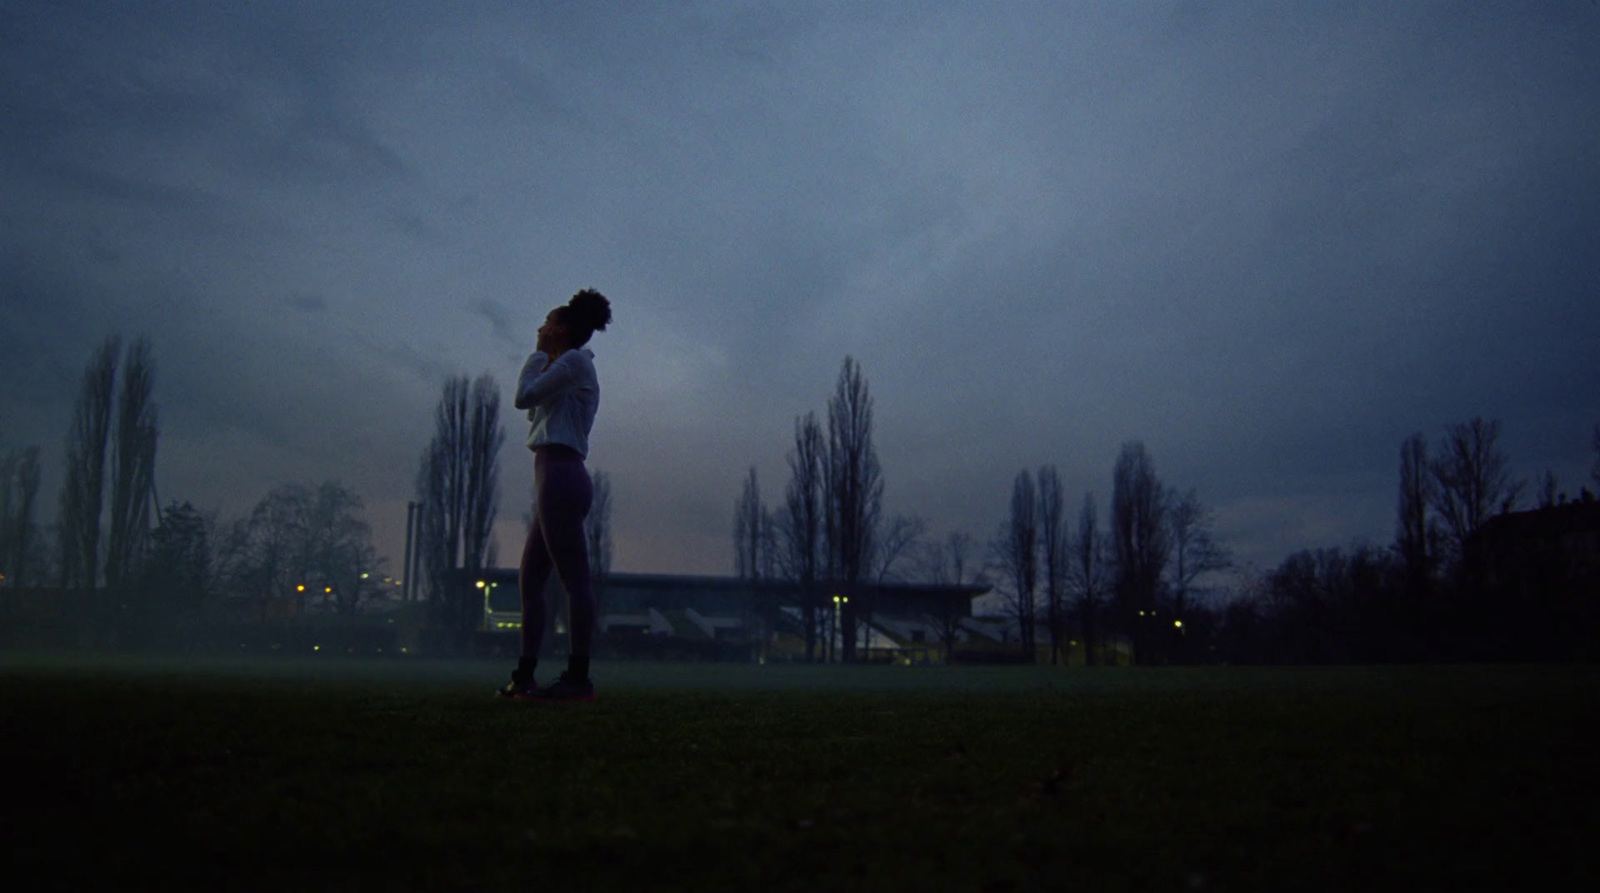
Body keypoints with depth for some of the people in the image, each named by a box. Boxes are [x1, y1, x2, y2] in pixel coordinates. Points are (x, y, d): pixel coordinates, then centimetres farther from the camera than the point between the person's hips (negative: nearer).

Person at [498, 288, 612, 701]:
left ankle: (578, 677, -11)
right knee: (529, 579, 9)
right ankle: (525, 675, 11)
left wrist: (539, 354, 6)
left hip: (560, 476, -10)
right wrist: (543, 357, 26)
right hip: (556, 479, 10)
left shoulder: (574, 361, -2)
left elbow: (524, 397, -9)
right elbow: (534, 414, 29)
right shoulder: (570, 368, 27)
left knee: (574, 578, -11)